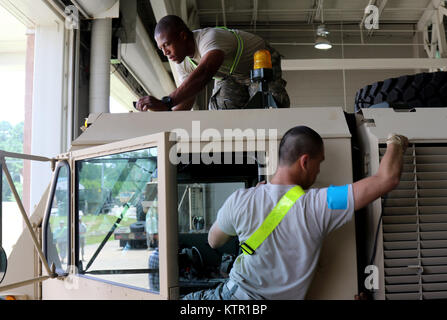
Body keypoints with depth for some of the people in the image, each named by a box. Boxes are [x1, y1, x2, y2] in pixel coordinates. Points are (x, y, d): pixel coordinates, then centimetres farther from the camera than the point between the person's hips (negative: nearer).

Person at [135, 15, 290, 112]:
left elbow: (202, 75, -59)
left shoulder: (211, 37, -41)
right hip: (231, 75, 7)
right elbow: (186, 100, -11)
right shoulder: (182, 62, -14)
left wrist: (166, 103, -70)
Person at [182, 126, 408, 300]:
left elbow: (213, 242, 7)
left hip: (235, 294, -1)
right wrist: (396, 143, 6)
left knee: (189, 298, 23)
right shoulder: (318, 205, -19)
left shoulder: (241, 200, -13)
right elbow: (388, 179, -16)